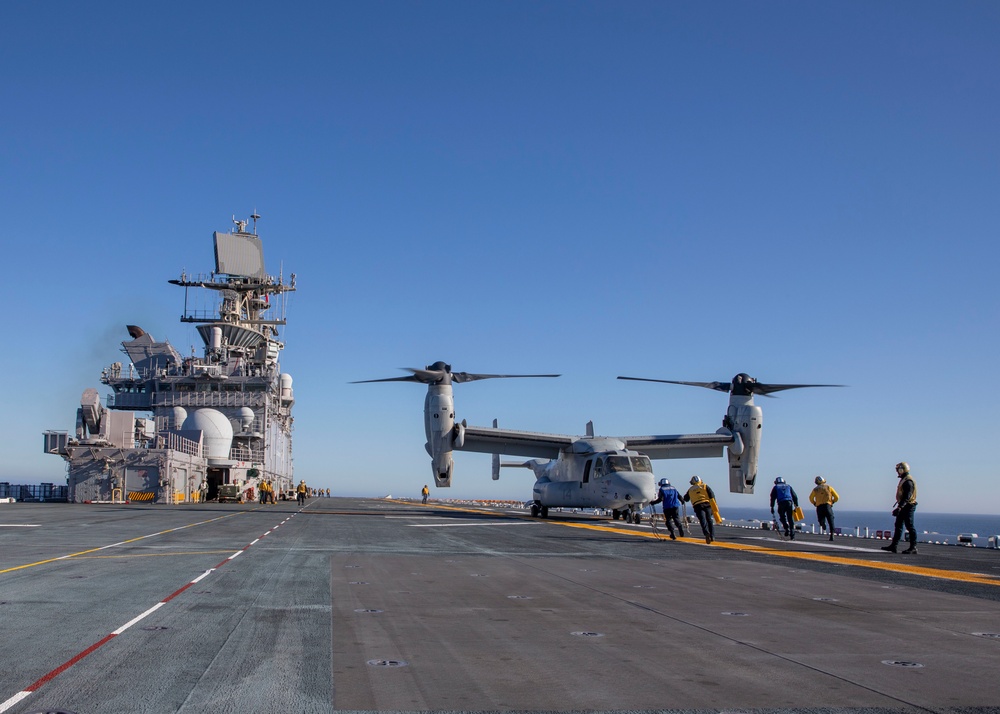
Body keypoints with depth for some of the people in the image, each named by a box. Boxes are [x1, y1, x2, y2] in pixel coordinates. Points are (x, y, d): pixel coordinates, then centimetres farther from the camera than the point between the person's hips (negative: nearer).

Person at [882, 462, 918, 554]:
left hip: (908, 506, -11)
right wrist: (899, 506, 23)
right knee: (898, 526, 10)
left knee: (909, 526, -6)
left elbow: (907, 496, -25)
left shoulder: (908, 481, -17)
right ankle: (893, 546, 13)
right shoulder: (903, 480, 15)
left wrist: (900, 507, -31)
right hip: (903, 506, 11)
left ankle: (913, 547, -1)